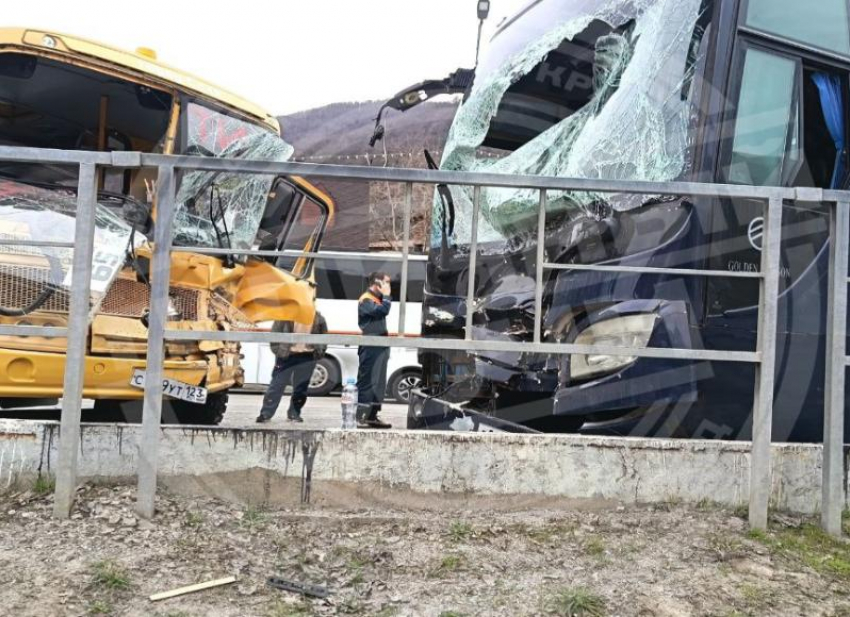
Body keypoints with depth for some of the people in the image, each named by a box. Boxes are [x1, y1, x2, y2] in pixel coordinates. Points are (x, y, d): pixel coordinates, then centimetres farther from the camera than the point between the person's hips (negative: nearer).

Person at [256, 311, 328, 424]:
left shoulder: (318, 318, 5)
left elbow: (323, 335, 15)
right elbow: (275, 332, -1)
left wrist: (320, 351, 7)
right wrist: (277, 349, -4)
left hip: (307, 356, 3)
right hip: (287, 354, -3)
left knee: (301, 386, 8)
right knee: (277, 384, -2)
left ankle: (294, 413, 21)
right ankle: (266, 413, 4)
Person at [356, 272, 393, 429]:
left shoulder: (377, 300, 20)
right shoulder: (366, 300, -10)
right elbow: (383, 310, -25)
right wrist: (386, 295, -13)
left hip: (380, 347, 10)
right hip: (370, 347, -10)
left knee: (378, 383, 12)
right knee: (367, 382, -9)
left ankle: (372, 417, 19)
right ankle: (359, 418, -8)